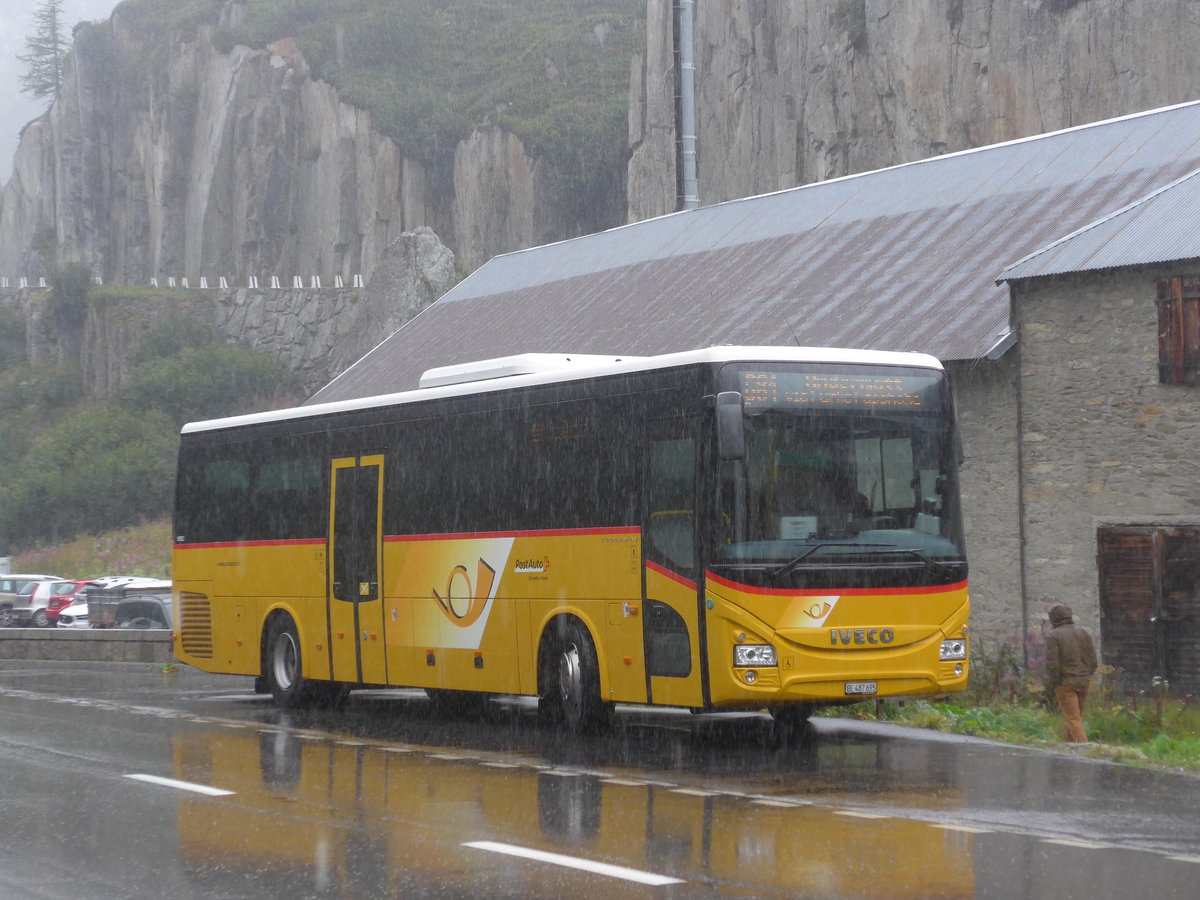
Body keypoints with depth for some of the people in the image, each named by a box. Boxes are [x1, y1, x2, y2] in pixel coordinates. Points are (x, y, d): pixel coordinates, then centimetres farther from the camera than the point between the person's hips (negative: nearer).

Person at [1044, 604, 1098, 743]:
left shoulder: (1053, 636, -9)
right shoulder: (1084, 633, 8)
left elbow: (1051, 663, -14)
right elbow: (1093, 660, 9)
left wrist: (1053, 681, -3)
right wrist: (1086, 676, 15)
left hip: (1065, 683, -6)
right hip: (1083, 681, 6)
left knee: (1073, 718, -6)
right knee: (1077, 716, 16)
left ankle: (1083, 744, -16)